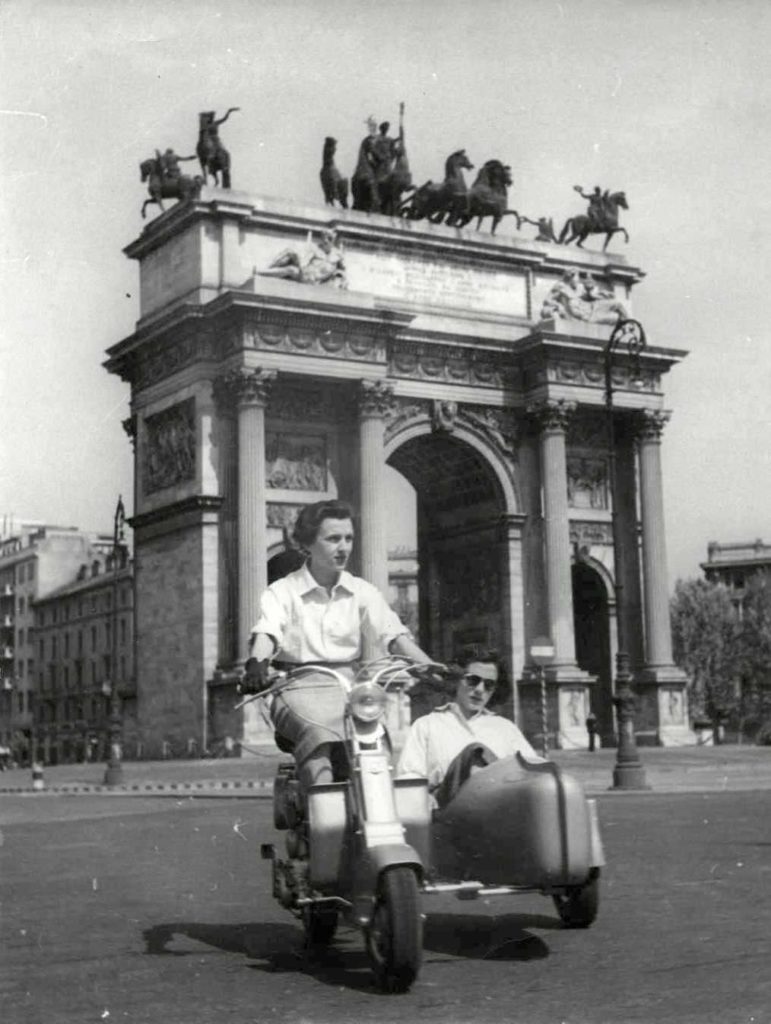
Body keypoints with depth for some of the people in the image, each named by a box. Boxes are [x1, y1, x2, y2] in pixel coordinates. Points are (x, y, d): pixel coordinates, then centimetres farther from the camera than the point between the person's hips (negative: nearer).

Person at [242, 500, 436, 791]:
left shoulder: (363, 592, 14)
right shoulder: (282, 592, 5)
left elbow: (394, 635, 2)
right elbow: (266, 633, -12)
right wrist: (257, 663, -35)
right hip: (299, 687, -3)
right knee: (318, 735, -33)